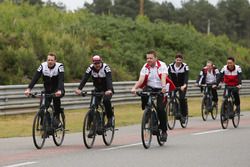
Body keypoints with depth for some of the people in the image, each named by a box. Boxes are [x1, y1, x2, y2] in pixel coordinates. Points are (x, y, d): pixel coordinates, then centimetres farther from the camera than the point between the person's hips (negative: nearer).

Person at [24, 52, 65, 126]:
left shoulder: (59, 66, -19)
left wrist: (59, 90, -52)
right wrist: (29, 89, -37)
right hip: (48, 91, 3)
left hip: (57, 90, -3)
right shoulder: (43, 66, -12)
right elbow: (35, 78, -22)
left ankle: (57, 117, -21)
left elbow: (61, 79, -33)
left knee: (56, 97, -35)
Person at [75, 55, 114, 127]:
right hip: (97, 89, 4)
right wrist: (79, 89, -40)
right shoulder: (91, 68, -14)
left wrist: (109, 90, -53)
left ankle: (110, 117, -12)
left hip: (107, 90, -4)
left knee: (106, 100, -30)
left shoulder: (105, 67, -23)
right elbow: (84, 78, -24)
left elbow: (109, 79, -36)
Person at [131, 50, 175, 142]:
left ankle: (164, 131, -2)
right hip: (150, 88, 2)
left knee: (161, 109, -17)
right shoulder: (145, 67, -4)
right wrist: (134, 88, -34)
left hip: (161, 89, -2)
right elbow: (141, 80, -15)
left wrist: (164, 87, -46)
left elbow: (163, 77, -26)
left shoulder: (162, 65, -11)